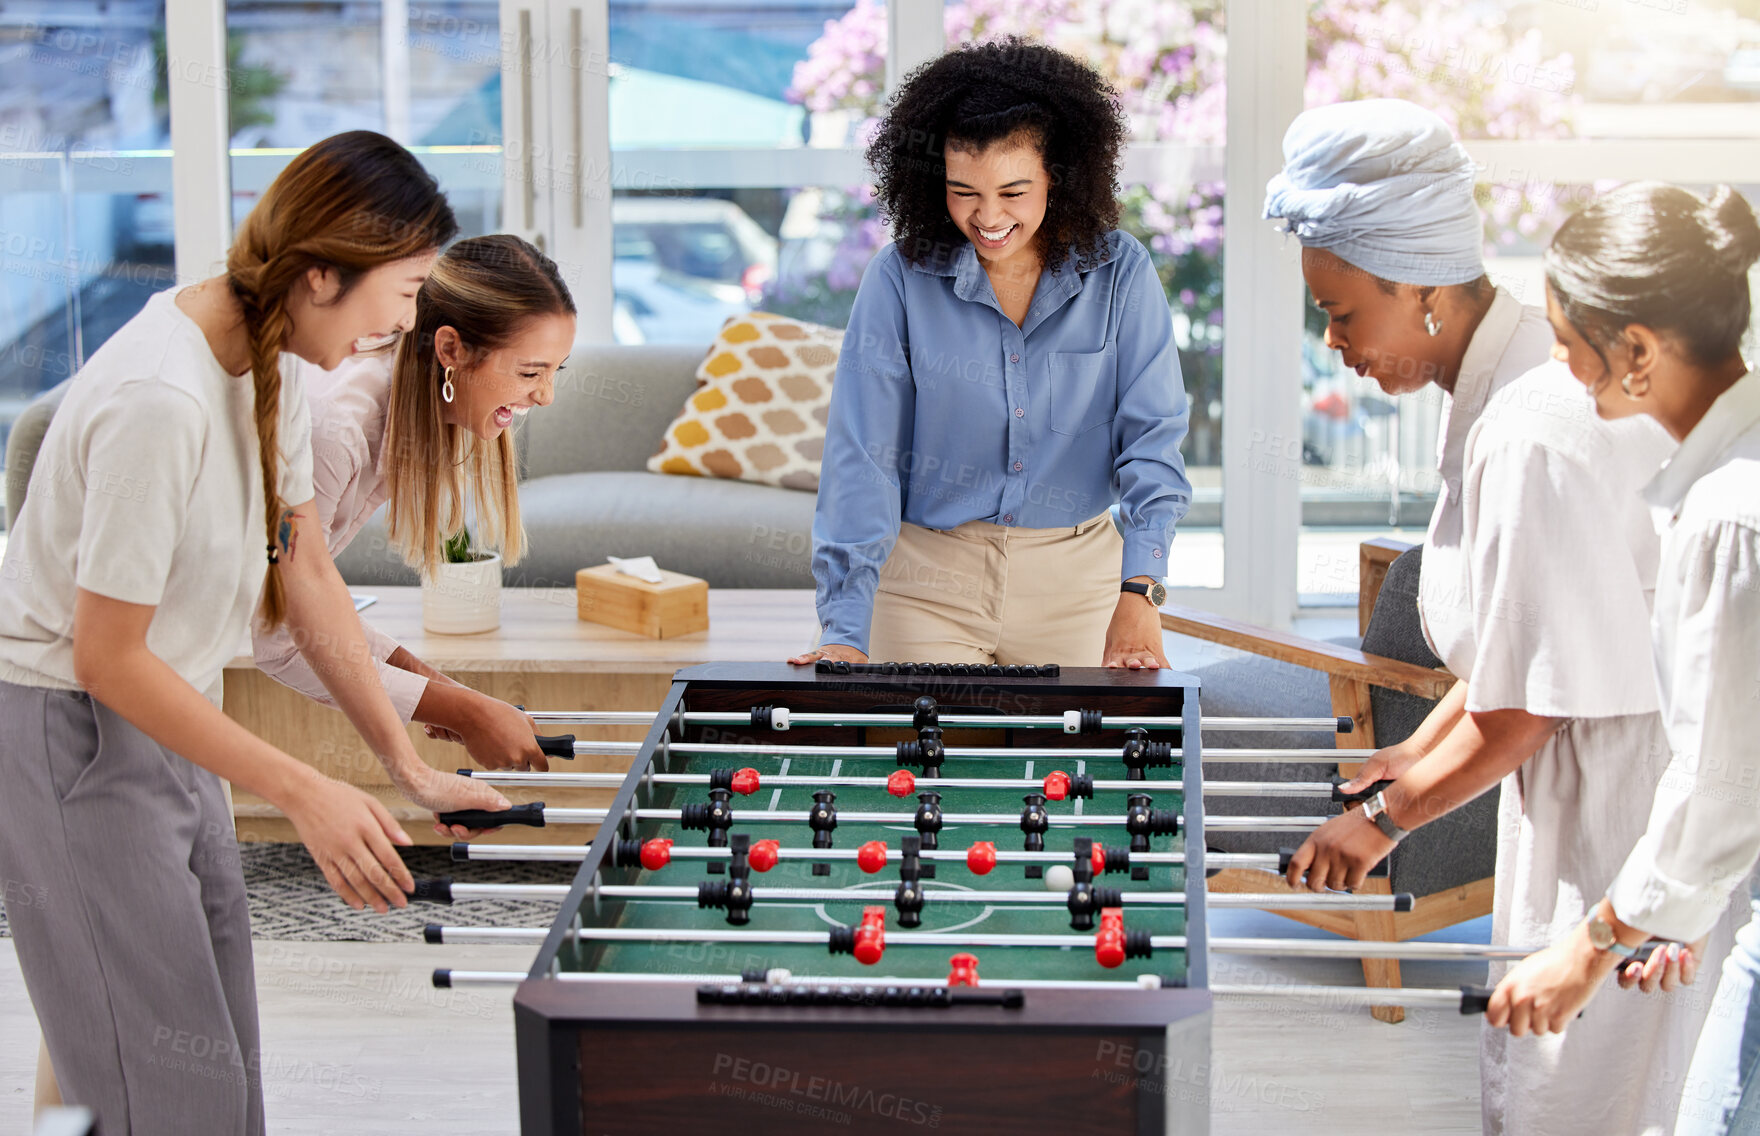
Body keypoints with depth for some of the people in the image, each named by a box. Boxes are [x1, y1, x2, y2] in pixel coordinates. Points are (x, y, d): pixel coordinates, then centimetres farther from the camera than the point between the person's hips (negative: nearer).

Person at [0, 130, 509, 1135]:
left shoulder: (271, 354, 0)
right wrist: (304, 792, -23)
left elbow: (304, 570, 7)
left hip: (164, 719, 9)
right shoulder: (159, 402, -29)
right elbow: (107, 657, -24)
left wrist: (409, 765, 4)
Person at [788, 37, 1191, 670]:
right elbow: (862, 457, -11)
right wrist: (845, 631, -19)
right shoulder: (901, 277, -8)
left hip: (1075, 577, 1)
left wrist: (1138, 593, -22)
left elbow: (1152, 434, -9)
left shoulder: (1118, 273, -5)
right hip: (929, 575, -1)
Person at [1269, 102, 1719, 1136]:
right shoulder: (1513, 381, 6)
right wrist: (1419, 752, 16)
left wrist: (1386, 818, -8)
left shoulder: (1536, 434, -26)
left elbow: (1530, 702, -21)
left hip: (1625, 807, -10)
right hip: (1578, 784, 10)